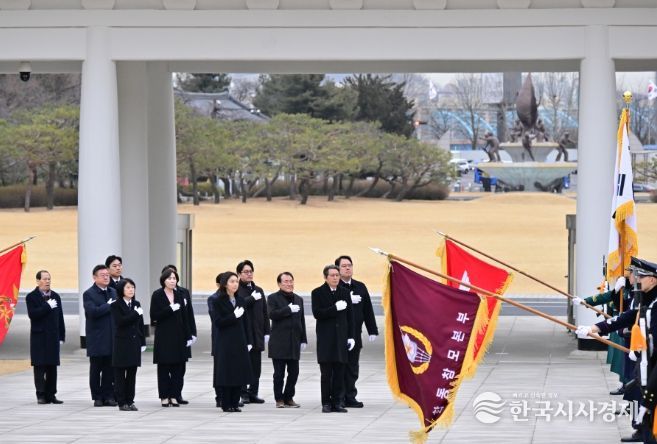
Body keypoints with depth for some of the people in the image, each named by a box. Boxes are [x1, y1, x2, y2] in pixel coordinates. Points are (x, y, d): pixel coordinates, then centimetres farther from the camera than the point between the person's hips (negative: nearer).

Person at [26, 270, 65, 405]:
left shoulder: (55, 296, 13)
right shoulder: (31, 297, -2)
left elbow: (60, 317, 13)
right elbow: (32, 314, -16)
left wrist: (61, 336, 8)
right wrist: (47, 306, -18)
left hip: (53, 337, 4)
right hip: (39, 337, -4)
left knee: (52, 367, 4)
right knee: (40, 367, -4)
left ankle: (51, 394, 9)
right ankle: (41, 395, -2)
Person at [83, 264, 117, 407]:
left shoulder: (113, 292, 13)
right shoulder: (89, 294, -6)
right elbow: (93, 311, -20)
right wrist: (109, 306, -13)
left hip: (112, 337, 4)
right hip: (97, 339, -4)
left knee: (110, 369, 4)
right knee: (96, 369, 4)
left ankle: (108, 396, 10)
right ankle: (97, 397, 10)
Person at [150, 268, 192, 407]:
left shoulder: (179, 295, 9)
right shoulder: (157, 295, -4)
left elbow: (184, 317, 10)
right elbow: (154, 316, -10)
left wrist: (188, 336, 6)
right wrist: (170, 309, -20)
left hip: (178, 335, 4)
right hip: (163, 337, -4)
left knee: (178, 367, 2)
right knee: (164, 367, 1)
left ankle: (174, 396, 7)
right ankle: (164, 396, 6)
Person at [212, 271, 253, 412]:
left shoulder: (240, 300, 11)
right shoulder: (218, 301, -5)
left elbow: (244, 322, 12)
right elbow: (217, 322, -12)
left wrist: (248, 341, 8)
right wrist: (234, 316, -20)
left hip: (240, 341, 5)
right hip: (225, 342, -5)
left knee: (239, 373, 3)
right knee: (227, 373, -3)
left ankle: (235, 403, 11)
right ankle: (226, 404, 4)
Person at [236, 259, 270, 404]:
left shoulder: (258, 290, 16)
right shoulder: (236, 290, -4)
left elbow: (264, 313, 16)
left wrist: (266, 331, 12)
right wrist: (252, 298, -18)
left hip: (257, 333, 6)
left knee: (256, 366, 5)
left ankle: (253, 393, 11)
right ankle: (244, 394, 3)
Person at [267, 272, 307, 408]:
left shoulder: (298, 299, 16)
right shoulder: (273, 298, 0)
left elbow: (302, 320, 17)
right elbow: (272, 314, -16)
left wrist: (303, 339, 13)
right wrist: (289, 309, -19)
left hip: (294, 342, 5)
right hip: (279, 343, -5)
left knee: (294, 372, 3)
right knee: (279, 373, -2)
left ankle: (289, 397, 14)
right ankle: (279, 399, 7)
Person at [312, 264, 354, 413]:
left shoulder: (344, 293, 11)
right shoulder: (317, 293, 0)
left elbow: (349, 316, 12)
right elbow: (317, 313, -11)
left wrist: (351, 336, 6)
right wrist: (335, 308, -18)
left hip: (341, 338, 3)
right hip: (325, 338, -3)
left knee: (339, 372, 2)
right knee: (326, 373, -2)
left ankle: (336, 402, 8)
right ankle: (326, 403, 3)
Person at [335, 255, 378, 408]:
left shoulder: (360, 287, 12)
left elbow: (368, 310, 12)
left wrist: (372, 331, 8)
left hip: (355, 334, 5)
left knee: (352, 368, 9)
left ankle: (350, 397, 14)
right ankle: (338, 398, 3)